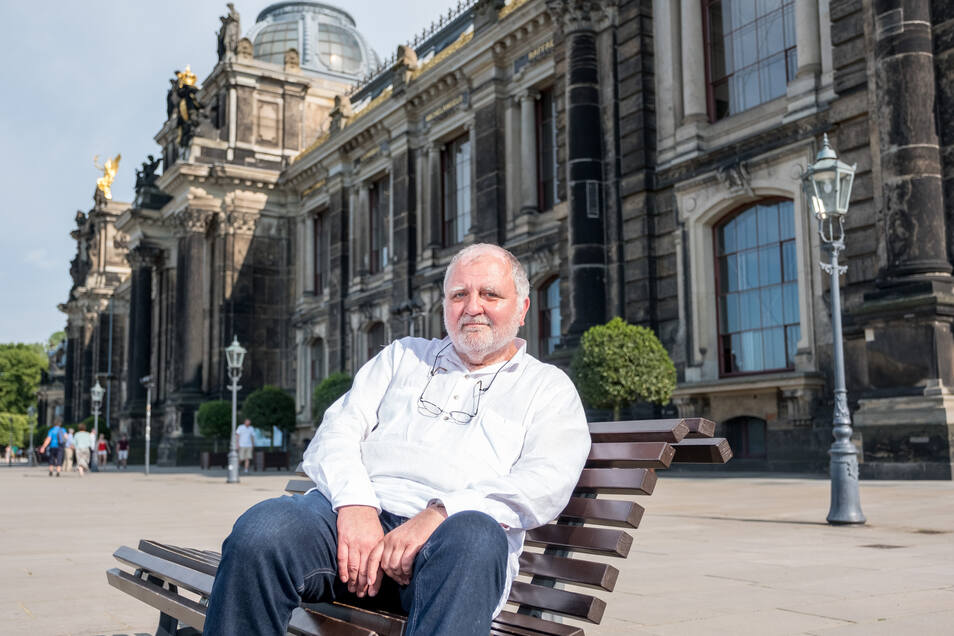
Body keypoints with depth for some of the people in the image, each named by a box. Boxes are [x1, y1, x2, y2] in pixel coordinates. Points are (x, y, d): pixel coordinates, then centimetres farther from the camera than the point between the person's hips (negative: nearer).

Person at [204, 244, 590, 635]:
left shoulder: (548, 387, 17)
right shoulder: (403, 356, 27)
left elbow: (547, 480, -2)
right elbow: (336, 432, 14)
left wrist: (439, 514, -18)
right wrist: (355, 503, -10)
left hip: (455, 527, -2)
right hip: (358, 510, 2)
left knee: (474, 537, -39)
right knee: (261, 530, -30)